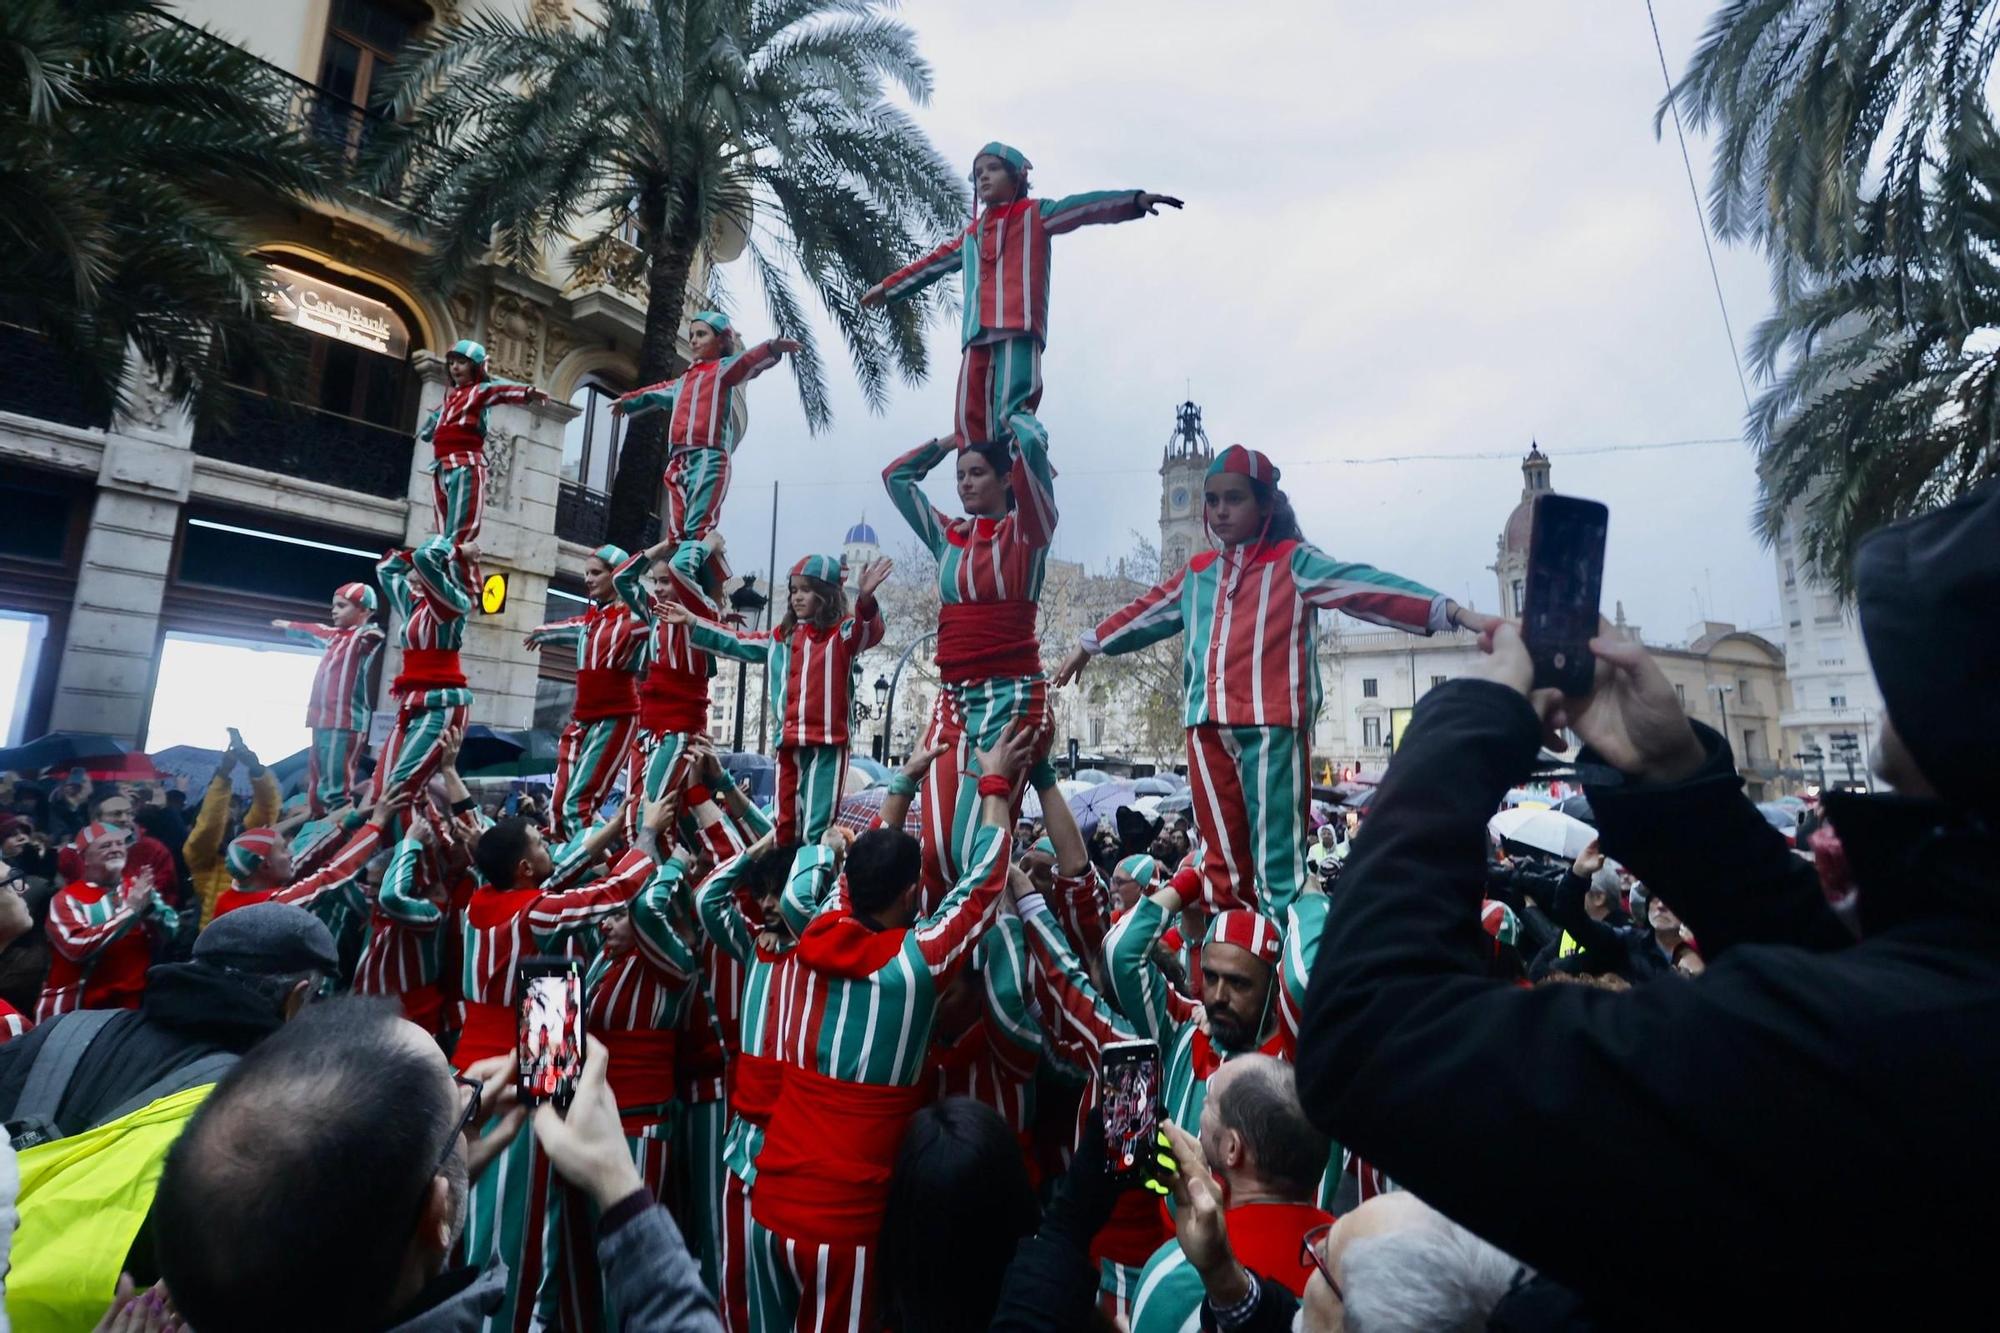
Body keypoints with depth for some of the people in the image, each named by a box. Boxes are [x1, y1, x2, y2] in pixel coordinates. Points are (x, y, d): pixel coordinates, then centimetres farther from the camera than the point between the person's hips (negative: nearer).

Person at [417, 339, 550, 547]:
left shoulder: (481, 390, 4)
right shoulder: (450, 394, 23)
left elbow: (502, 390, -22)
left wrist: (527, 392, -38)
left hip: (466, 466, -7)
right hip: (441, 468, 7)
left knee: (457, 536, -16)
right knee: (442, 537, 5)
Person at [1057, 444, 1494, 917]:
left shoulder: (1293, 561, 5)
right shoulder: (1197, 572, 20)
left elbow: (1367, 586, -8)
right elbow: (1145, 613, 31)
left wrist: (1451, 611, -20)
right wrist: (1089, 645, 40)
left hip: (1271, 724, -5)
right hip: (1207, 725, 5)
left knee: (1276, 855, -4)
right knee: (1222, 856, 10)